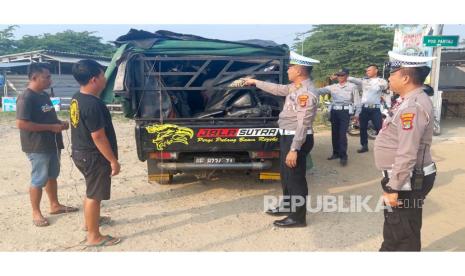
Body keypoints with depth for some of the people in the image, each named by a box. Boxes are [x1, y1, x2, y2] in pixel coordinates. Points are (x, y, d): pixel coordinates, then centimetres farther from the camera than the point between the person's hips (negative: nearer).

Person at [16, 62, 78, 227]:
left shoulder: (44, 95, 11)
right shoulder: (26, 98, -17)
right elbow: (21, 123, -24)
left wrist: (60, 123, 2)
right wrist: (51, 127, -22)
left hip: (52, 144, 9)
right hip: (37, 147, -9)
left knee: (52, 176, 18)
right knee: (39, 180, 1)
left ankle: (55, 205, 32)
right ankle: (36, 213, 14)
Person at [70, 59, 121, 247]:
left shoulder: (77, 99, 5)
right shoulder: (92, 104, -27)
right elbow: (98, 136, -25)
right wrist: (113, 160, -19)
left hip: (81, 152, 10)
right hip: (94, 156, -10)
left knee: (92, 192, 27)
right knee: (94, 195, 2)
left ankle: (90, 220, 46)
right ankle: (94, 236, 15)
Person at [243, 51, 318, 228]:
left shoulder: (306, 93, -22)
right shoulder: (296, 87, 8)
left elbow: (303, 124, -26)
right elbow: (278, 89, 25)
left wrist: (294, 149, -27)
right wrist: (256, 82, 32)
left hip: (297, 139, -10)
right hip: (288, 136, 10)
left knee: (296, 179, 0)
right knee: (286, 176, 22)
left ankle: (298, 217, 12)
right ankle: (287, 207, 38)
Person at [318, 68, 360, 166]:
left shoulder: (352, 86, 3)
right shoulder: (333, 87, 11)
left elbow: (357, 101, 3)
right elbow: (322, 90, 2)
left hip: (345, 111, -4)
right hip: (334, 111, 4)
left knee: (342, 134, -10)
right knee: (334, 133, 10)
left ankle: (343, 156, -5)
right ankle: (336, 153, 23)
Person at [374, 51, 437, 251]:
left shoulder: (413, 106, -24)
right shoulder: (409, 100, 9)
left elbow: (408, 154, -28)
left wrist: (394, 188, -24)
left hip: (407, 182, -10)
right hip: (402, 177, 10)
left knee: (404, 235, 7)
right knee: (393, 226, 25)